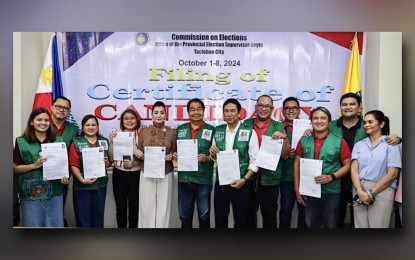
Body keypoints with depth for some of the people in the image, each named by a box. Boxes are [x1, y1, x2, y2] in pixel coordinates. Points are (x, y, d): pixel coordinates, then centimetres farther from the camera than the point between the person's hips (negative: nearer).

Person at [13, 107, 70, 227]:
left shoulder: (58, 141, 7)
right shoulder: (21, 142, 0)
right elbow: (15, 168, 0)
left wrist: (65, 177, -6)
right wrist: (34, 165, -16)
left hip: (54, 192, 2)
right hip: (31, 193, -2)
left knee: (56, 224, 10)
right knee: (33, 224, 8)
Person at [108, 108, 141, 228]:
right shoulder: (116, 135, 2)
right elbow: (111, 158, 1)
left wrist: (134, 163, -20)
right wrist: (111, 142, -10)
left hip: (136, 174, -1)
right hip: (119, 174, 1)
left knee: (134, 206, 9)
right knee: (120, 207, 10)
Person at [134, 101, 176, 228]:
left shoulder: (172, 132, 1)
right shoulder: (144, 131, 3)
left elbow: (175, 153, 7)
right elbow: (139, 153, 8)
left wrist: (171, 156, -14)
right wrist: (136, 152, -14)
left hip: (165, 174, 0)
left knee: (163, 206, 5)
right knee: (146, 206, 5)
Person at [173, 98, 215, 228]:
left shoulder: (211, 130, -2)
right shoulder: (180, 129, 9)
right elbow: (175, 151, 15)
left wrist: (207, 158, -19)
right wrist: (174, 155, -6)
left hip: (203, 180, -3)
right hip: (183, 179, 3)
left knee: (204, 216, 11)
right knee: (184, 216, 16)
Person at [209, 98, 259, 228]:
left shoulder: (249, 132, -7)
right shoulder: (218, 131, 5)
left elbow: (254, 161, -7)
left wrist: (244, 179, -16)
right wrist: (212, 152, -8)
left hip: (242, 184, -3)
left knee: (241, 222, 11)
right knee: (220, 221, 13)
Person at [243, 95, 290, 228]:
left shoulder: (279, 127, -1)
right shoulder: (246, 124, 4)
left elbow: (285, 156, -4)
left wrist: (283, 138, -19)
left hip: (269, 179, -2)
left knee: (269, 215, 12)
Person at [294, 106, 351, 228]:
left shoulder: (339, 141, -5)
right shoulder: (304, 140, 2)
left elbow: (347, 165, -2)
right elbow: (297, 164, 5)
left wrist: (331, 177, -18)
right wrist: (297, 189, 1)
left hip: (331, 192, -2)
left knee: (330, 225, 14)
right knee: (311, 225, 17)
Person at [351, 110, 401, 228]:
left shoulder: (391, 145, 1)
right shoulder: (359, 145, 12)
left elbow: (392, 174, -6)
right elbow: (354, 169, 3)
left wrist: (370, 192, -11)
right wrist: (359, 191, -13)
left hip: (381, 191, -3)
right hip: (359, 190, 3)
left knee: (377, 226, 2)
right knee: (360, 225, 8)